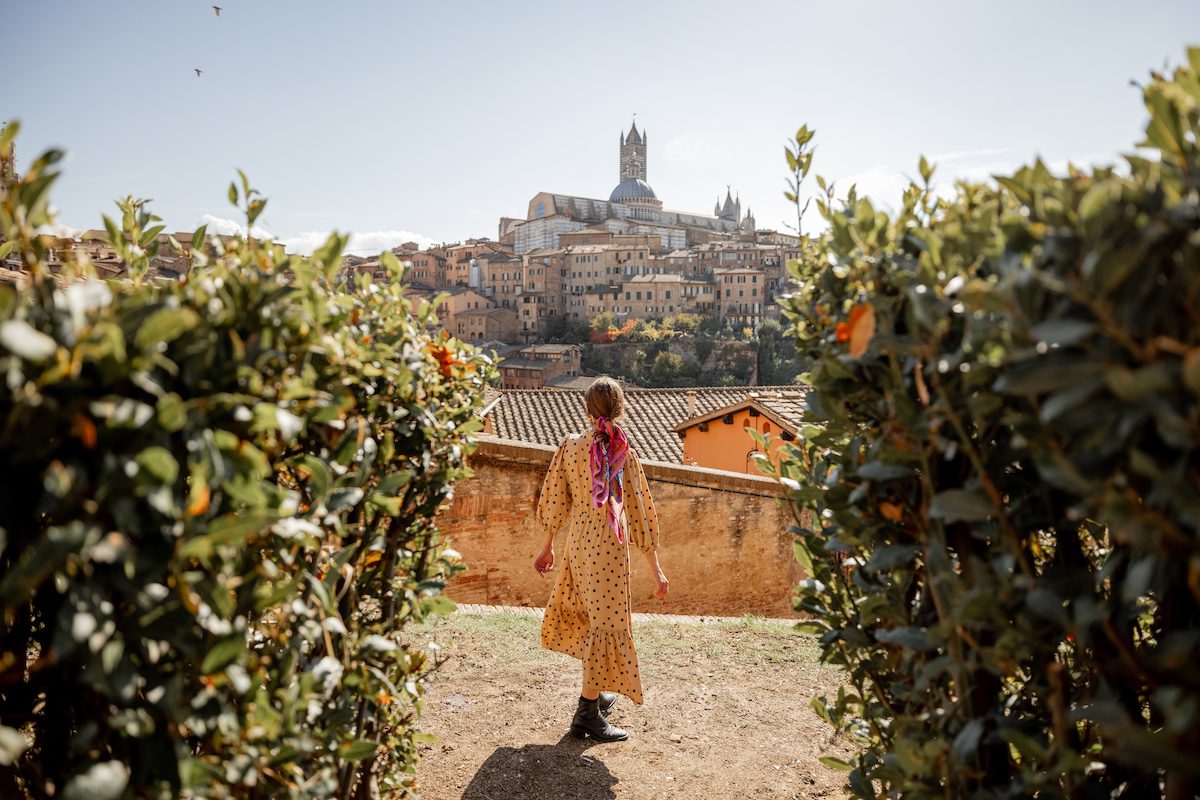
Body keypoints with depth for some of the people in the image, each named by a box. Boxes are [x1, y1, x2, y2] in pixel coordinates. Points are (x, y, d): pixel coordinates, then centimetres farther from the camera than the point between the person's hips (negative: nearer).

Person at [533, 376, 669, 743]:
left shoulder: (570, 446, -3)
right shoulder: (626, 454, -11)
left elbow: (555, 500, 3)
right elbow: (639, 512, -9)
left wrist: (547, 547, 16)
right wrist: (655, 569, -1)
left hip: (577, 543, 5)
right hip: (610, 547, -5)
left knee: (585, 614, 21)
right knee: (607, 621, 4)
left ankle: (597, 692, 36)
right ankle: (587, 713, 10)